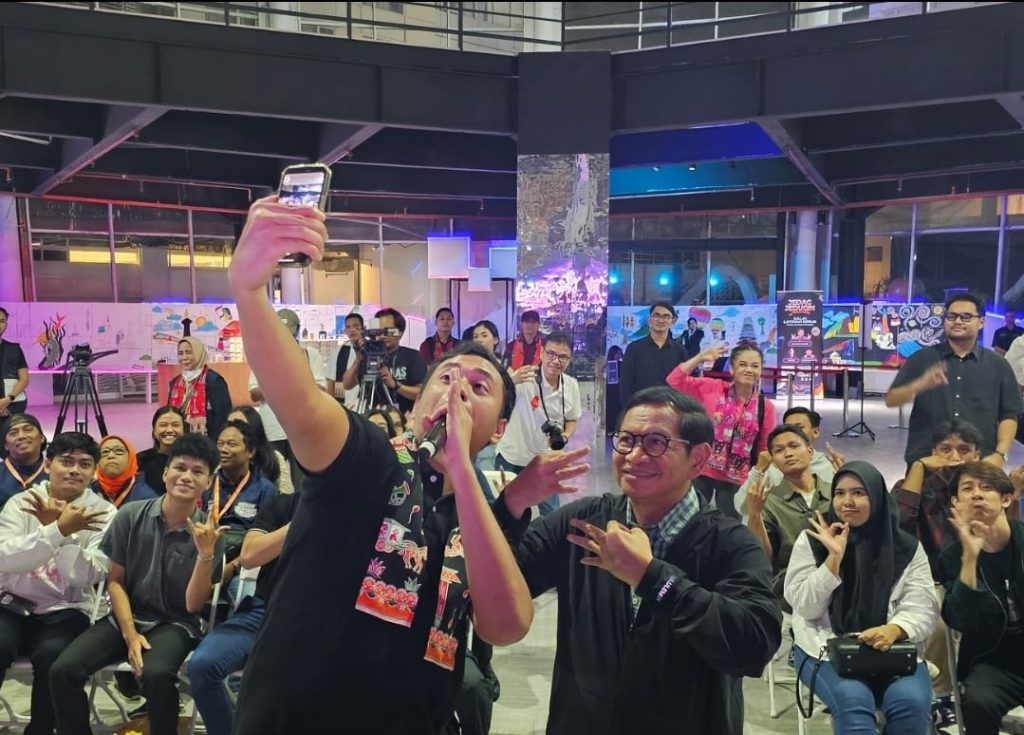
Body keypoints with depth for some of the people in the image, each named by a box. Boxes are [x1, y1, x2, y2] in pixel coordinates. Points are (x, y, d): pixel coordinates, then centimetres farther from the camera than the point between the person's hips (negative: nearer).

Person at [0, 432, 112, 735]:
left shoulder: (103, 513, -2)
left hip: (65, 611, -1)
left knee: (52, 656, -29)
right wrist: (59, 529, -28)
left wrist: (57, 527, -21)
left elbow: (88, 577, -13)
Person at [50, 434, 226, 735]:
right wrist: (130, 633, -9)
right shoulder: (131, 516, -5)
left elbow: (193, 604, -9)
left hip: (175, 624, -2)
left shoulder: (209, 533, -9)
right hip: (126, 617, 3)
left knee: (156, 674, -33)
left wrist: (206, 553, -25)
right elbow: (115, 581, 3)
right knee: (62, 671, -21)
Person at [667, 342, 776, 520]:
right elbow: (674, 381, -6)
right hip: (701, 472, -1)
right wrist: (700, 357, -13)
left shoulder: (765, 407, -2)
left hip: (735, 480, 1)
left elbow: (765, 449, 4)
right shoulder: (712, 388, -4)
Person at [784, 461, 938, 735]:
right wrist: (834, 558, -14)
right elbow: (806, 608, -4)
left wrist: (893, 630, -23)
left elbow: (922, 609, -1)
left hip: (893, 650, 2)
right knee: (853, 700, -30)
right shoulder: (811, 541, 3)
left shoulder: (907, 547, 6)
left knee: (912, 702, -27)